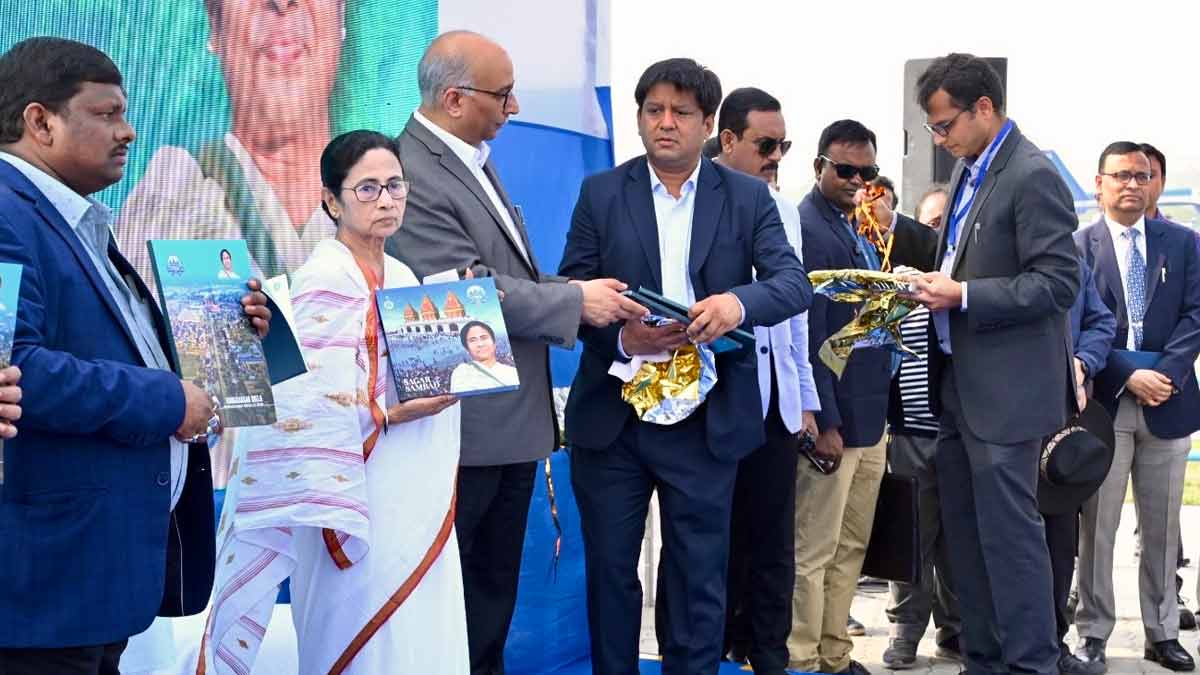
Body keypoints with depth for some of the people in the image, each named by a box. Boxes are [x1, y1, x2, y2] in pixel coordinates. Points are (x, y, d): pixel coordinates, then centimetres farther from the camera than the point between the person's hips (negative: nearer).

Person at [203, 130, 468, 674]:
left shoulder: (403, 277, 13)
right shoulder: (326, 280, -13)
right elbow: (303, 407, -19)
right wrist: (391, 415, -23)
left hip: (417, 506, 8)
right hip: (358, 504, -8)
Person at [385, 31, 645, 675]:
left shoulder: (474, 160, 11)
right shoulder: (413, 175, -20)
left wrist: (587, 294, 4)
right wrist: (577, 301, -15)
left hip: (513, 418, 10)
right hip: (464, 425, -9)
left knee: (495, 586, 19)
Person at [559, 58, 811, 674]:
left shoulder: (747, 197, 3)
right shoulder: (601, 193, 3)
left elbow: (796, 283, -8)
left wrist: (739, 302, -29)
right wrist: (621, 337, -21)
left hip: (705, 420, 0)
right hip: (611, 416, 1)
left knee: (699, 577, 7)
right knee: (609, 569, 11)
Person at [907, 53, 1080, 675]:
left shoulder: (1033, 177, -14)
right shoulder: (966, 170, 13)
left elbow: (1059, 284, -18)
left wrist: (962, 295, -21)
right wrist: (936, 284, 4)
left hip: (1005, 388, -9)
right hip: (958, 382, 9)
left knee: (1009, 530, -4)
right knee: (965, 531, 13)